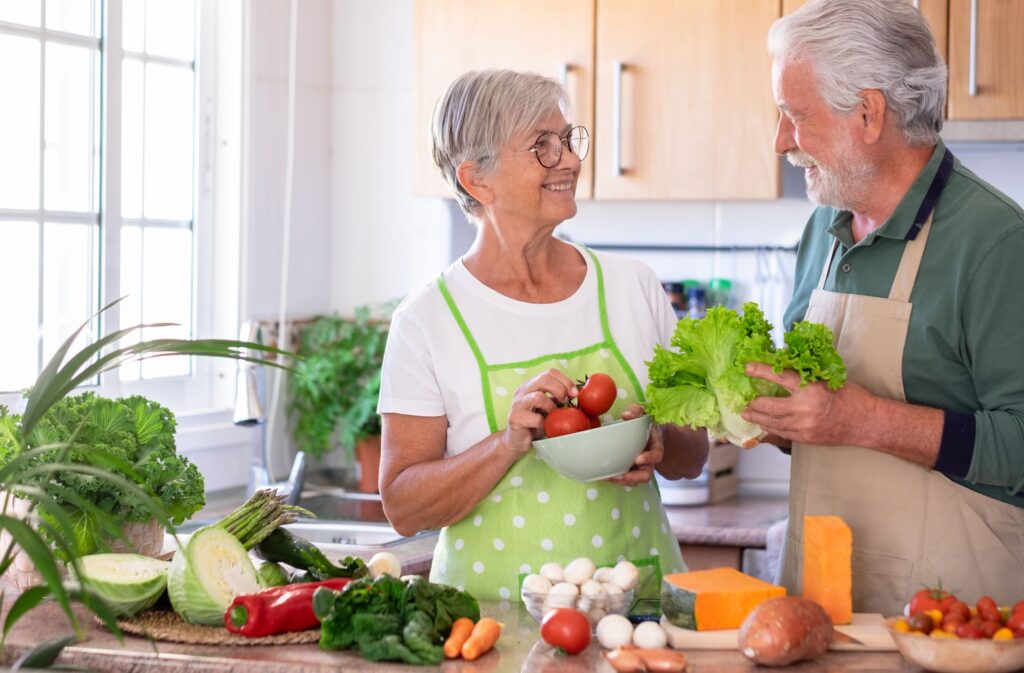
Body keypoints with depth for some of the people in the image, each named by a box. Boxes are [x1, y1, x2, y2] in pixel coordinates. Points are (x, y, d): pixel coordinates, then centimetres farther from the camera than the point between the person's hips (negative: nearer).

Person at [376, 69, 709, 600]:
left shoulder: (633, 287, 8)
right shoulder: (427, 321, -1)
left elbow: (694, 453, 15)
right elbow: (403, 507, -4)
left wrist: (657, 447, -7)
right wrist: (511, 442, -18)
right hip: (496, 608, -2)